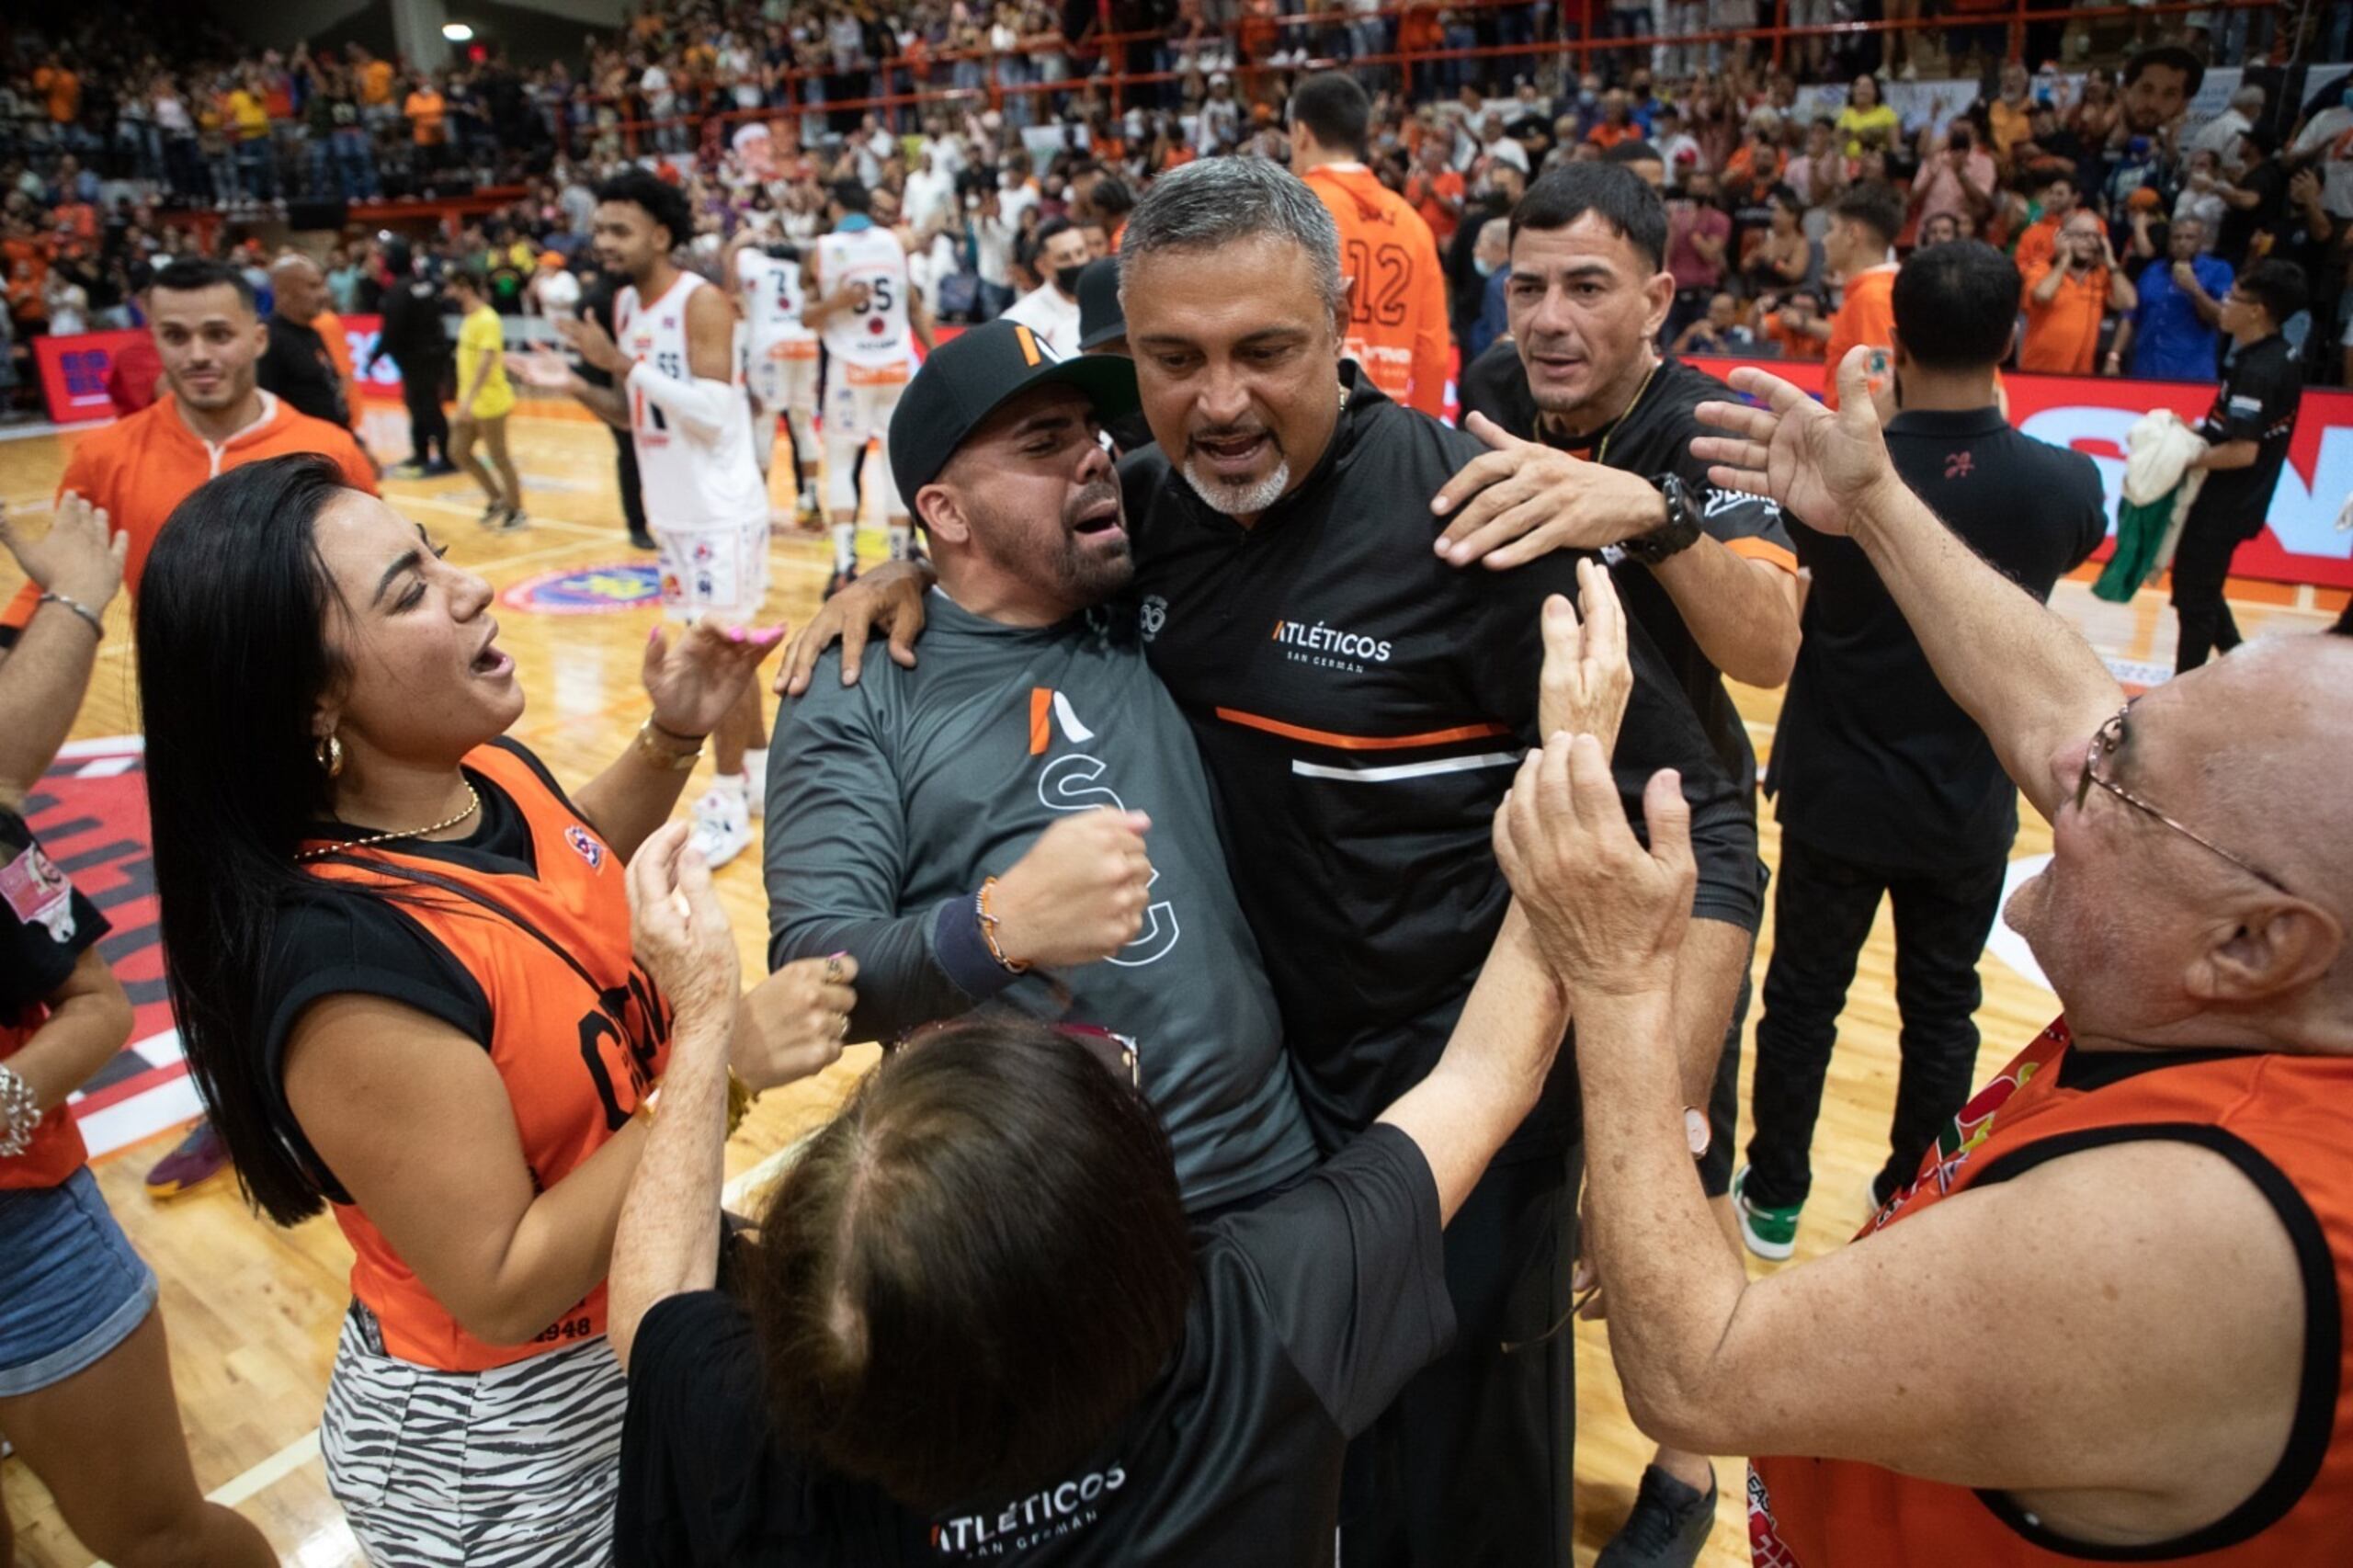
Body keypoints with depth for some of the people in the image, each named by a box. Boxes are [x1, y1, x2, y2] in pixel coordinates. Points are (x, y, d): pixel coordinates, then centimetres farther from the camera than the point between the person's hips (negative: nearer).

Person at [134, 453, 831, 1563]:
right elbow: (503, 1291, -27)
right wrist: (722, 1065, -29)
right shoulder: (351, 961, -33)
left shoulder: (491, 771, -10)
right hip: (500, 1447, -7)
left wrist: (672, 739, 0)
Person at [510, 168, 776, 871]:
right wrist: (575, 384, -2)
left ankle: (729, 801, 6)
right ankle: (761, 768, 29)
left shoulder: (702, 302, -16)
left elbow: (713, 412, -25)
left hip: (721, 508, -8)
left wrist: (623, 363, -25)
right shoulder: (625, 305, 9)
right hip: (672, 508, 9)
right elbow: (635, 414, 15)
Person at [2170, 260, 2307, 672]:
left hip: (2223, 505, -10)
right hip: (2232, 500, 10)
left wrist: (2186, 457, -15)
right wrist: (2200, 431, 5)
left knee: (2194, 599, 3)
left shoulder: (2257, 371, -24)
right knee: (2202, 591, 23)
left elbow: (2242, 452, -27)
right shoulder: (2280, 357, 6)